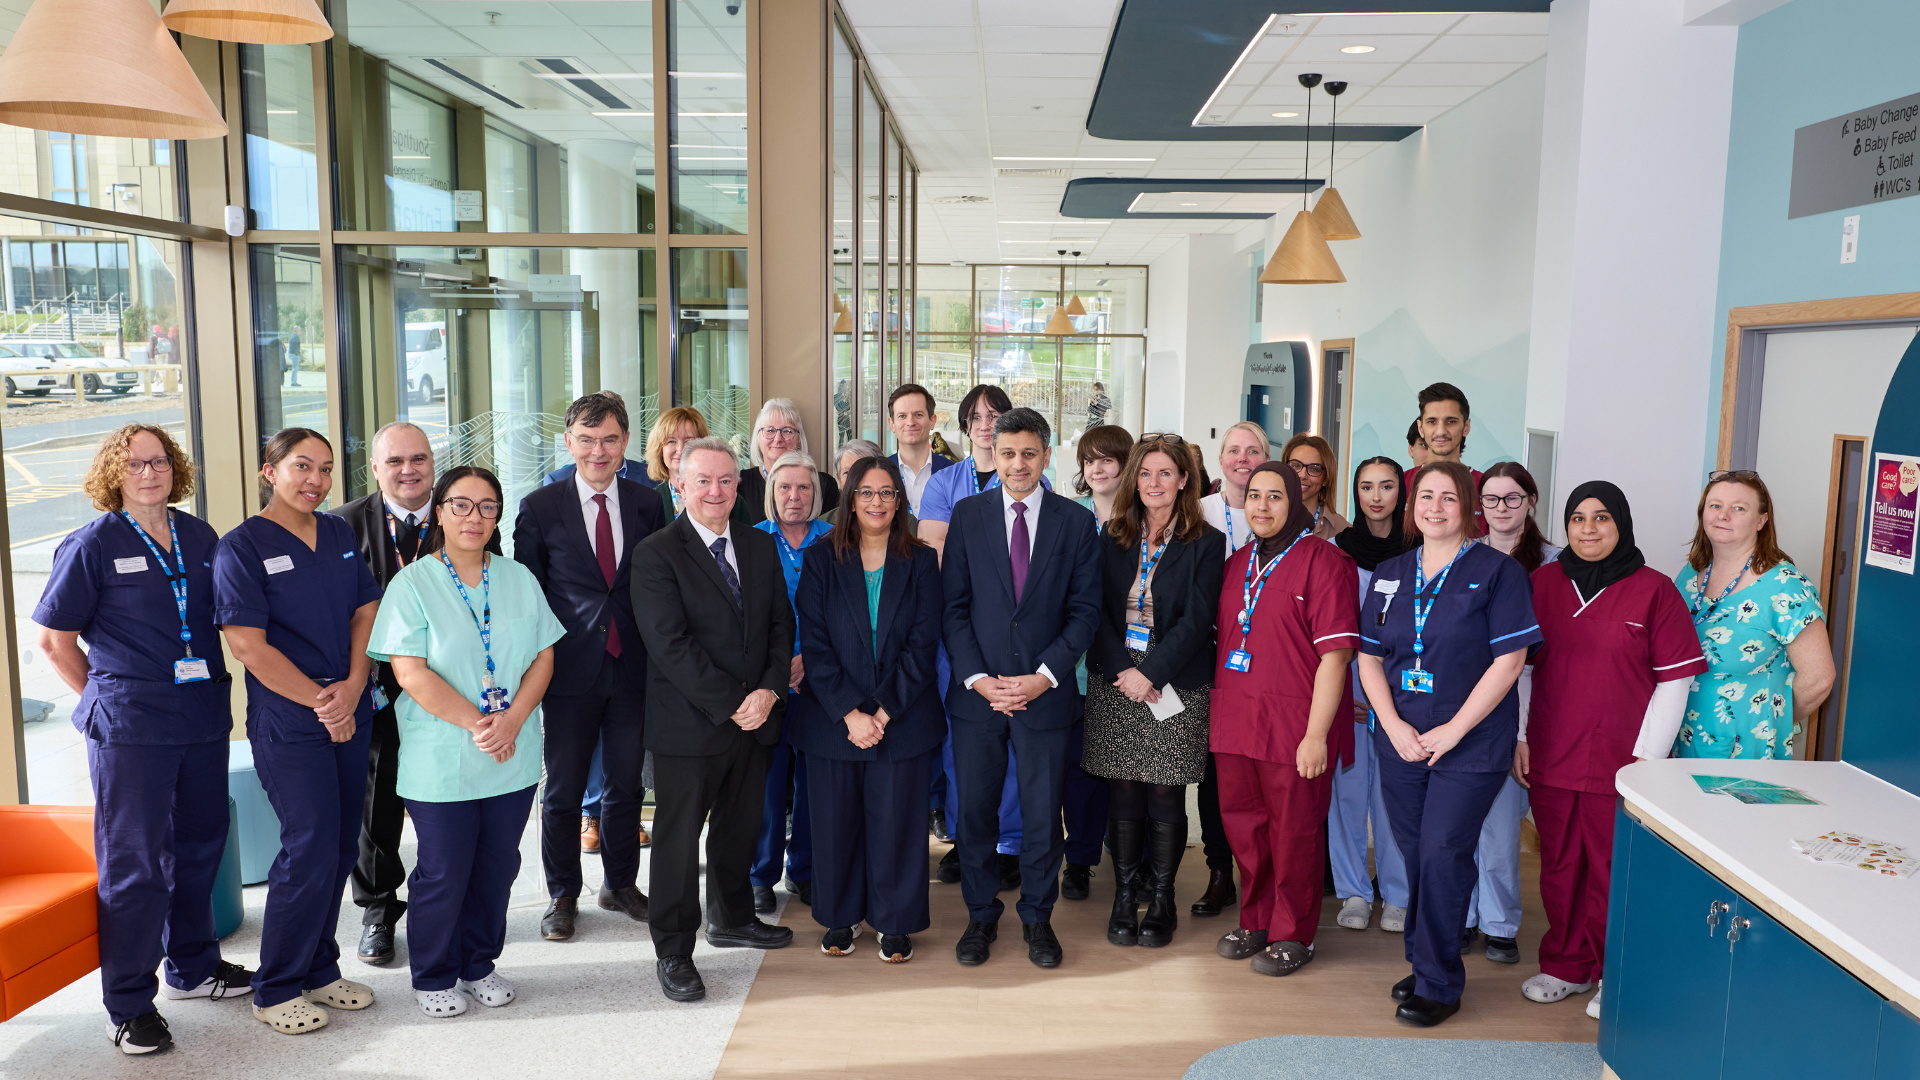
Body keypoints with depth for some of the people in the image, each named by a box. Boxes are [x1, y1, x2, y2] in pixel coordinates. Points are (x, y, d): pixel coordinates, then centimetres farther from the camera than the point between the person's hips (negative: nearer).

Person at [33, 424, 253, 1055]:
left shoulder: (199, 538, 8)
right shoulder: (93, 545, -5)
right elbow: (54, 640, -1)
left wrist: (210, 688, 11)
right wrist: (106, 696, -1)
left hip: (204, 718, 5)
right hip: (129, 729, -5)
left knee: (200, 844, 16)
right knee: (134, 864, 1)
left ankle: (192, 967, 34)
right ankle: (129, 1006, 14)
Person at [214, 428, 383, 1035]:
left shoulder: (340, 534, 11)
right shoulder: (243, 546, -7)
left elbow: (367, 612, 8)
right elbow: (247, 644, -13)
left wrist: (352, 688, -7)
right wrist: (320, 701, -12)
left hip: (350, 714, 6)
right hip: (288, 723, -6)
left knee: (341, 845, 10)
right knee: (310, 848, -6)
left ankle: (319, 970, 26)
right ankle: (276, 989, 11)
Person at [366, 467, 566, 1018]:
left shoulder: (519, 579, 7)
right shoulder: (412, 584, -5)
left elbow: (543, 657, 4)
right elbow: (411, 673, -12)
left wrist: (512, 719, -12)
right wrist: (478, 724, -16)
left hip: (513, 758, 4)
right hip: (441, 760, -4)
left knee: (497, 867, 12)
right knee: (443, 873, 6)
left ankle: (478, 964, 31)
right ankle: (434, 976, 25)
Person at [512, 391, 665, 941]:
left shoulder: (646, 504, 3)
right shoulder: (539, 508, -3)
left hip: (633, 669, 2)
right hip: (570, 669, -2)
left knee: (626, 783, 14)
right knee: (564, 790, 9)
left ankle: (621, 884, 32)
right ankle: (563, 895, 26)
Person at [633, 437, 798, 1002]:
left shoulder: (761, 547, 9)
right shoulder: (656, 554, -10)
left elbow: (781, 624, 7)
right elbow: (670, 644, -17)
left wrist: (770, 690, -9)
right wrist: (731, 704, -19)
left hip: (755, 720, 6)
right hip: (688, 723, -5)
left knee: (741, 827, 19)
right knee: (679, 838, 5)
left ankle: (732, 918, 40)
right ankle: (673, 952, 19)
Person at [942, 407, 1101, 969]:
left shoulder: (1076, 521, 2)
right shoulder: (968, 514, 4)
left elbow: (1084, 610, 0)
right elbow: (954, 605, 2)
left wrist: (1043, 676, -11)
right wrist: (978, 678, -9)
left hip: (1044, 691, 0)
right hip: (977, 688, 1)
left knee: (1043, 813, 8)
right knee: (974, 810, 8)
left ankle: (1037, 918, 26)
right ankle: (981, 915, 26)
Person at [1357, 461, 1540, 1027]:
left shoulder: (1497, 572, -4)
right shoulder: (1391, 573, 10)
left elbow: (1509, 660, -10)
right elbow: (1369, 657, 9)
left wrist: (1452, 730, -13)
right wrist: (1394, 725, -5)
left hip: (1471, 744, -4)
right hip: (1401, 741, 4)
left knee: (1442, 854, -6)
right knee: (1414, 854, 10)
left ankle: (1439, 983, 8)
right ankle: (1422, 962, 26)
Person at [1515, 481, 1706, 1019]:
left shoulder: (1654, 590, -3)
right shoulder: (1543, 582, 7)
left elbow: (1674, 680, -3)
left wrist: (1647, 757, -7)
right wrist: (1519, 738, 7)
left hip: (1620, 766, -3)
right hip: (1550, 760, 3)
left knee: (1613, 873, 4)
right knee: (1559, 868, 12)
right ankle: (1567, 966, 28)